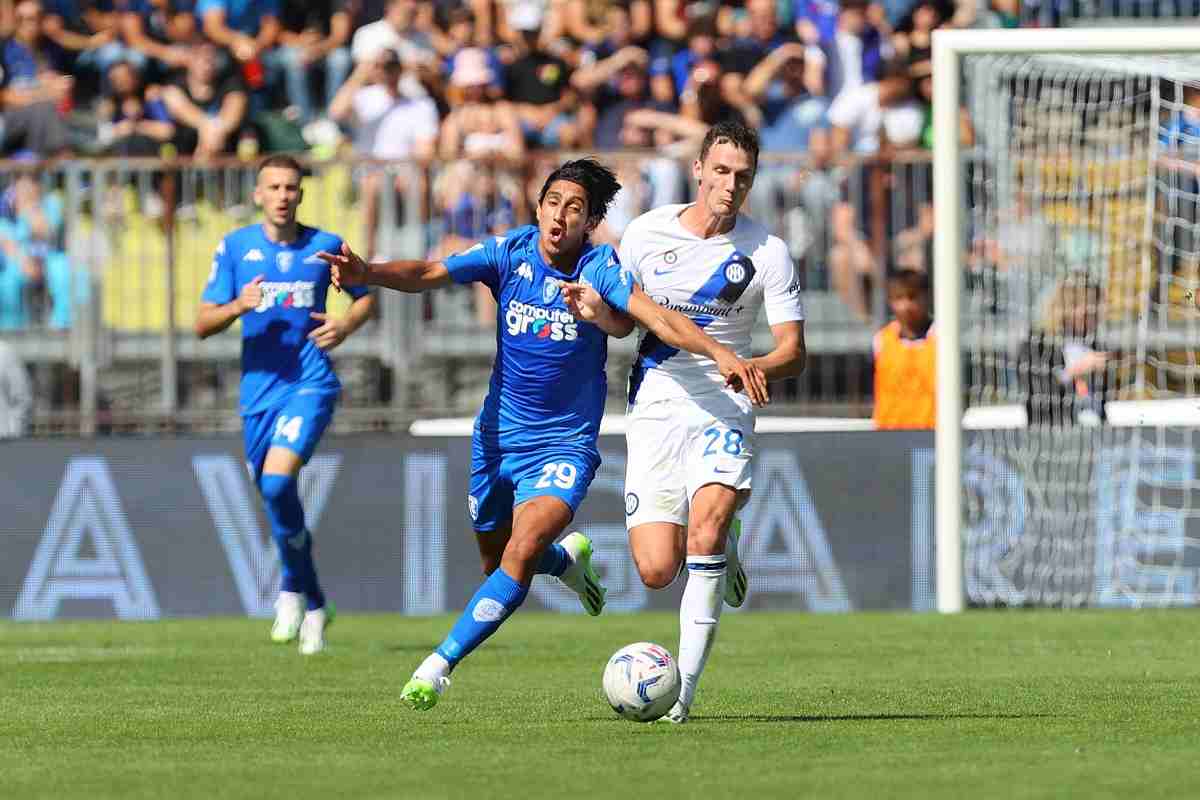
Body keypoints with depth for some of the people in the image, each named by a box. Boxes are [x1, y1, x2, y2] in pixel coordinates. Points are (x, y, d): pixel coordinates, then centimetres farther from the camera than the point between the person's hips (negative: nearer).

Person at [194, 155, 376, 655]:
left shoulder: (326, 246, 2)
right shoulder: (235, 248, 3)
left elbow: (366, 297, 17)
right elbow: (202, 325, 3)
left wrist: (347, 324, -5)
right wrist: (237, 306, -18)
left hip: (310, 384, -3)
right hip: (258, 389, 3)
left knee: (277, 481, -24)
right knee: (276, 498, 8)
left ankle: (294, 591, -5)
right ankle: (315, 606, 27)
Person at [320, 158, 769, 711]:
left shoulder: (602, 269, -15)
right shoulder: (511, 252, -8)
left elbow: (658, 319, -27)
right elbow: (428, 273, -17)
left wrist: (719, 353, -44)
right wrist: (368, 273, -37)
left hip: (564, 445, -4)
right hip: (500, 434, 4)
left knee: (520, 556, -23)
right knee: (497, 563, 18)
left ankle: (439, 667, -18)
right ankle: (568, 558, 52)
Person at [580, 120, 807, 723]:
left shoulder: (766, 253, -2)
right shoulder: (647, 233, 3)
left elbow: (793, 352, -2)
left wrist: (750, 368, -24)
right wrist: (592, 306, -7)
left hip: (724, 411, -2)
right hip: (655, 408, 2)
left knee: (706, 526, -28)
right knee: (656, 571, -8)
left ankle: (684, 685, -20)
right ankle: (722, 545, 30)